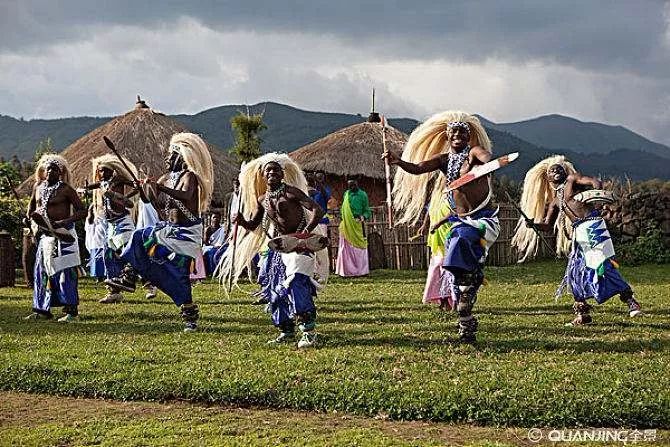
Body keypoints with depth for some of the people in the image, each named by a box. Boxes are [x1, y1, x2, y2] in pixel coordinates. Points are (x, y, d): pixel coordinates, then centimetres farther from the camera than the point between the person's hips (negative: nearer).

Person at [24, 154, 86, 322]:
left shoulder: (66, 190, -7)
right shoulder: (38, 187, 10)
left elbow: (82, 211, -10)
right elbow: (31, 206, 28)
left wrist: (64, 222, -21)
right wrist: (31, 215, 7)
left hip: (62, 234, -7)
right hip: (44, 234, 7)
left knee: (64, 271, -8)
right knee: (42, 271, 9)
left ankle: (71, 310, -5)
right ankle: (42, 310, 17)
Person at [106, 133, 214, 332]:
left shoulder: (189, 176, -15)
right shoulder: (168, 177, 9)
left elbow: (186, 195, -36)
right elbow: (151, 198, 13)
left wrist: (160, 188, -42)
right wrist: (143, 188, -7)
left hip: (187, 232, -8)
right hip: (170, 227, 8)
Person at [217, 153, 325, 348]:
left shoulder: (290, 191, -12)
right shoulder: (262, 200, 8)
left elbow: (317, 210, -18)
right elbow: (253, 225, 16)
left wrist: (307, 230, -31)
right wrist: (242, 221, -7)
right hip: (278, 247, 8)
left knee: (296, 283, -22)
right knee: (276, 288, 8)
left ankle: (309, 331, -21)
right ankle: (287, 331, 21)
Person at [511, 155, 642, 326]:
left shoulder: (572, 179, 6)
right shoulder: (554, 200, 21)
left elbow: (596, 183, -8)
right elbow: (547, 225, 19)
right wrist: (532, 224, -2)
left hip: (592, 225, -7)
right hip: (579, 233, 7)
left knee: (603, 265, -14)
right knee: (576, 271, 5)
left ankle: (630, 300, -7)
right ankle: (582, 314, 12)